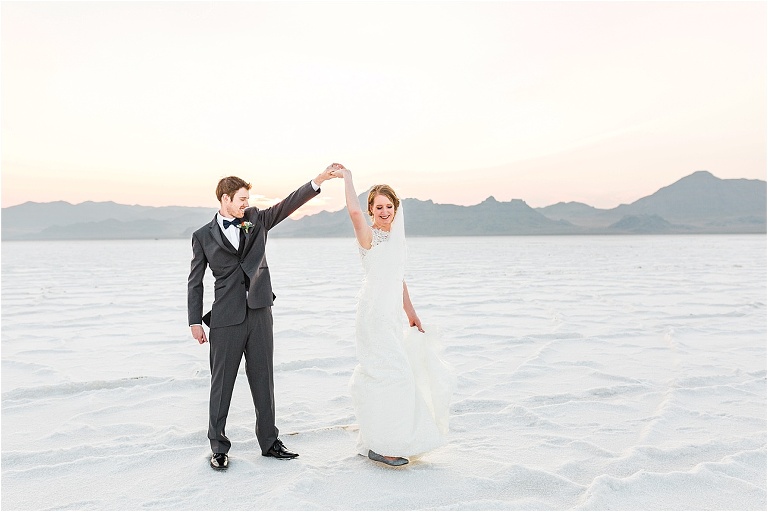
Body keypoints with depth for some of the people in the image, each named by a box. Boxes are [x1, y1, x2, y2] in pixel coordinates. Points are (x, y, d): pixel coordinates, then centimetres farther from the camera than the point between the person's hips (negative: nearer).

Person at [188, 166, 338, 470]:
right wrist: (195, 322, 0)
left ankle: (269, 441, 23)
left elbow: (287, 205, -2)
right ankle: (219, 448, 19)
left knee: (263, 380, 10)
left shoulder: (256, 220, 10)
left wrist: (317, 182, -14)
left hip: (260, 314, 3)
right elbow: (195, 282, 5)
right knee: (222, 384, 5)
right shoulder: (203, 236, 4)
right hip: (226, 319, -2)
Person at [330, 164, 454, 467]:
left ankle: (376, 441, 28)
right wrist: (347, 176, -18)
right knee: (391, 374, -10)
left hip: (394, 316, 8)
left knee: (379, 375, 15)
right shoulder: (368, 236, -8)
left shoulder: (396, 237, 15)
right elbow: (354, 211, -30)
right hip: (374, 314, -8)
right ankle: (381, 446, 1)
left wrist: (411, 314, 23)